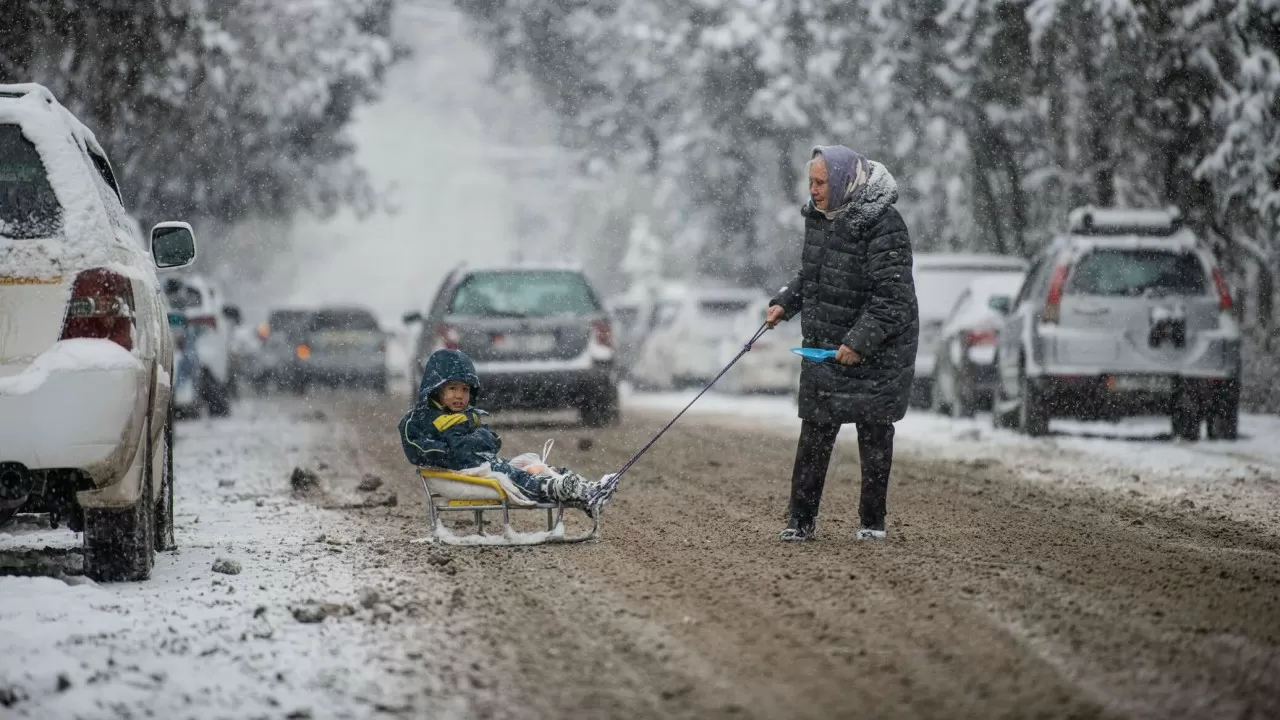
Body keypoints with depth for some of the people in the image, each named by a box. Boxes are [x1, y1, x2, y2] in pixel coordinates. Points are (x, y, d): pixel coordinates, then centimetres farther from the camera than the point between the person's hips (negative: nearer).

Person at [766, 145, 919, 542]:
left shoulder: (883, 226, -19)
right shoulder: (818, 216, 6)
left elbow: (893, 296, -22)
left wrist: (860, 341, -27)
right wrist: (785, 304, 8)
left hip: (877, 350, -6)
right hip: (824, 346, 6)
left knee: (874, 431, 3)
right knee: (815, 432, 2)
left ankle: (873, 520, 13)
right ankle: (802, 519, 5)